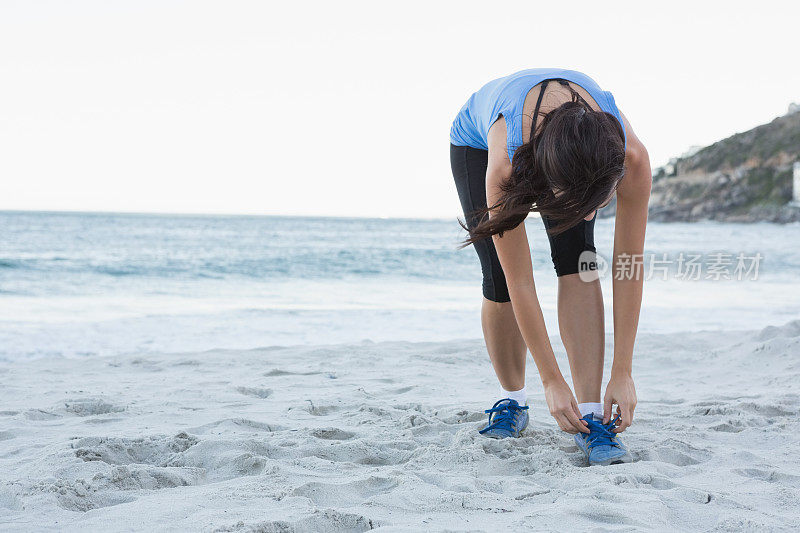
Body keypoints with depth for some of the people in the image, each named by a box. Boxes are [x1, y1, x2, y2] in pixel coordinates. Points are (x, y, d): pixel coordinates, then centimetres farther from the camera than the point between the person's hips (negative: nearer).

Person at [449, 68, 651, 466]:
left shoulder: (631, 157, -40)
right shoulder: (504, 165, -45)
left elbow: (628, 267, -28)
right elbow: (520, 284, -35)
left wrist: (622, 373, -26)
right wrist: (552, 382, -30)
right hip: (475, 143, -1)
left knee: (578, 264, -19)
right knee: (501, 280, -14)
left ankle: (592, 417, -18)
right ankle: (512, 399, 11)